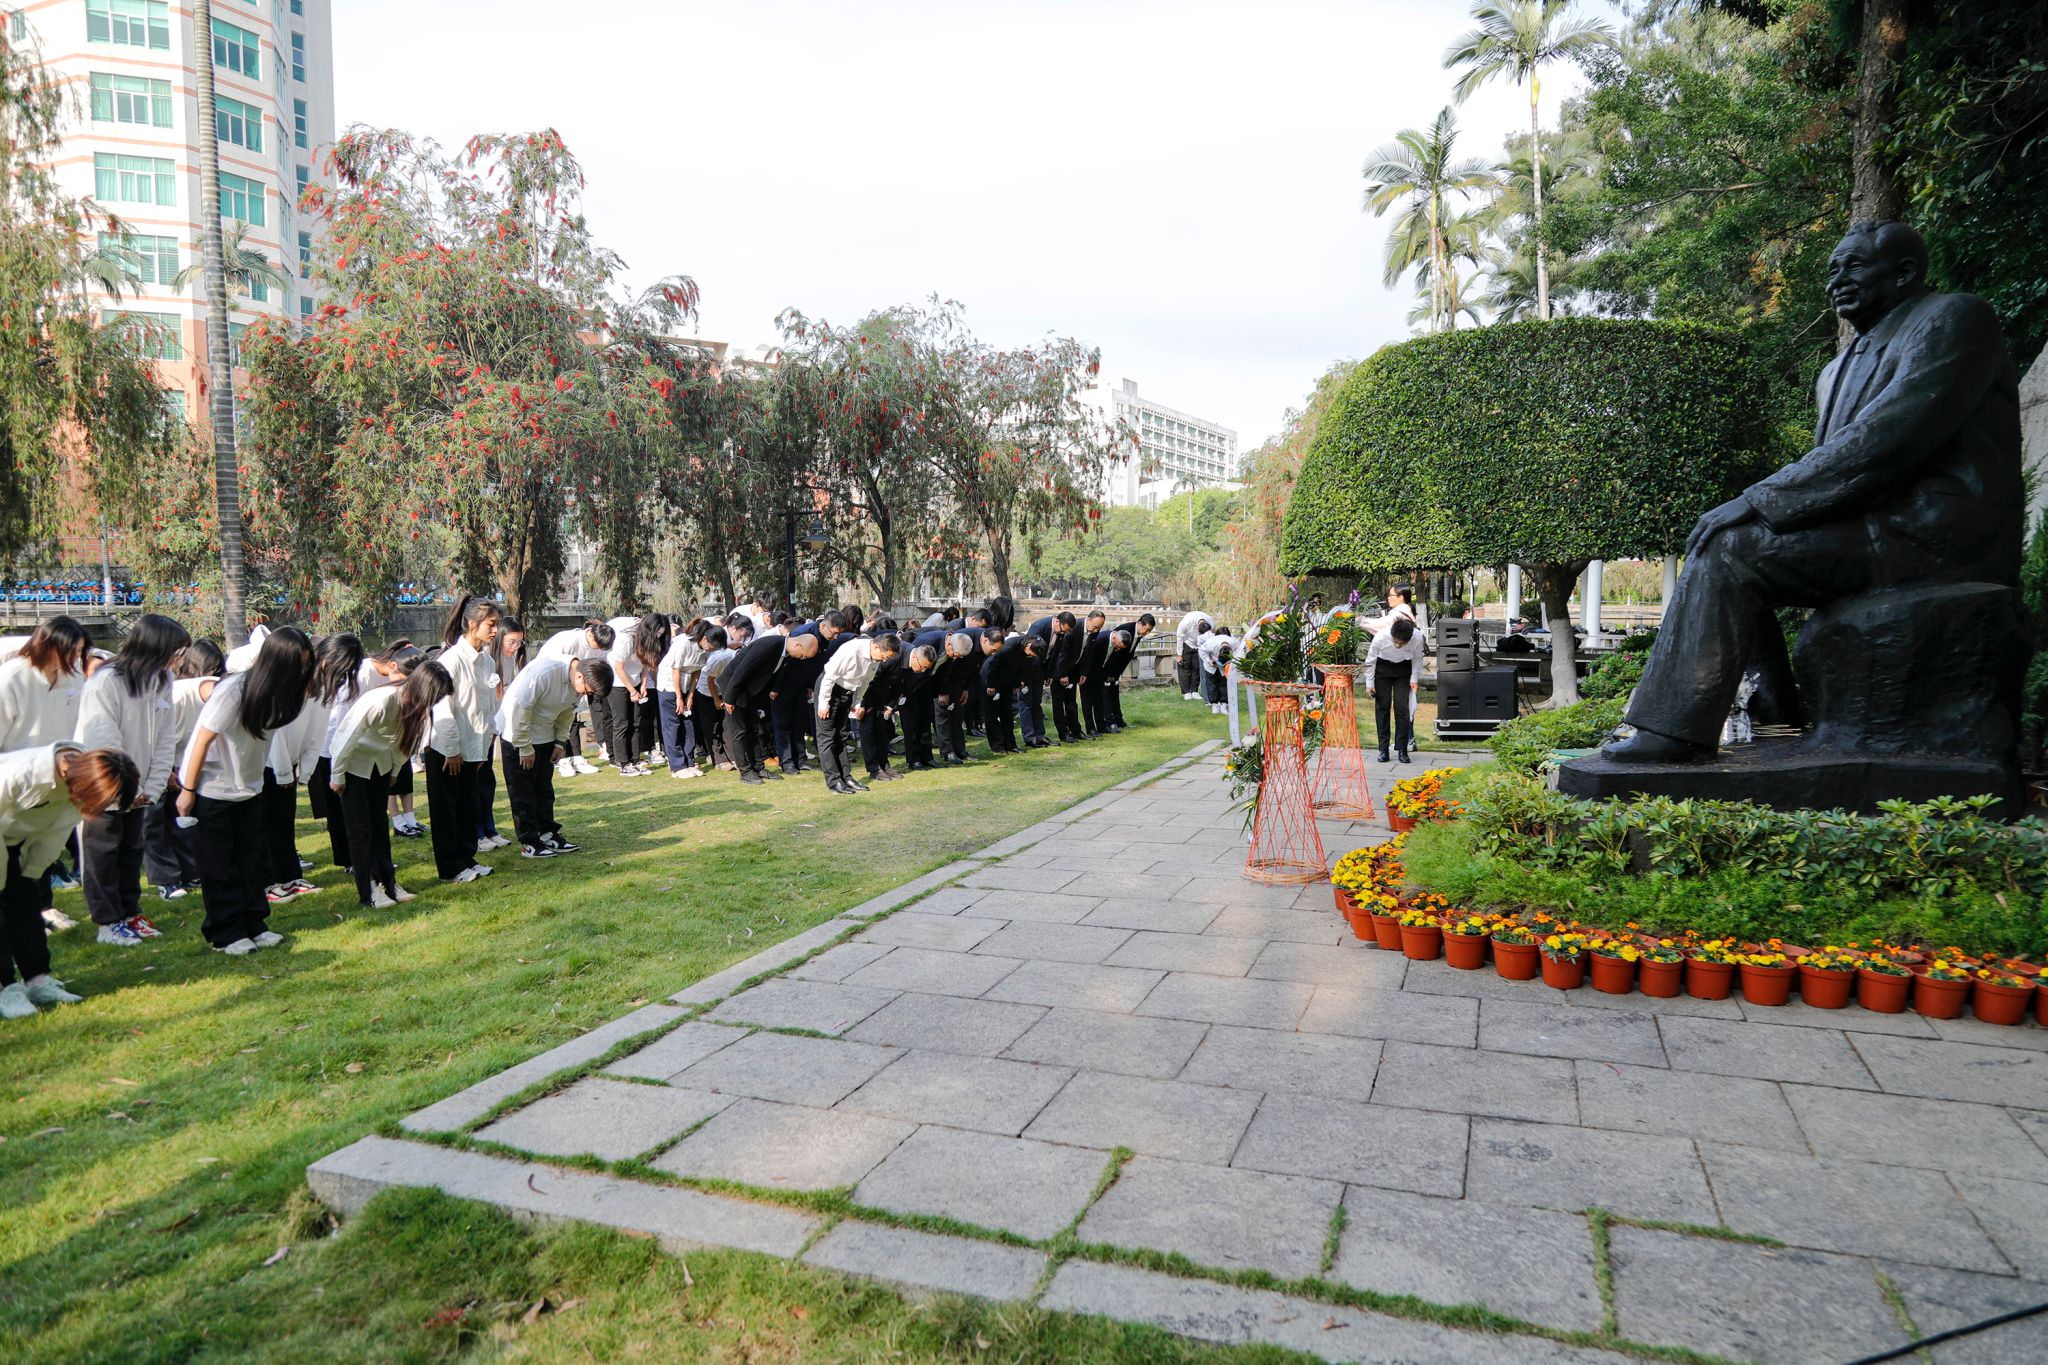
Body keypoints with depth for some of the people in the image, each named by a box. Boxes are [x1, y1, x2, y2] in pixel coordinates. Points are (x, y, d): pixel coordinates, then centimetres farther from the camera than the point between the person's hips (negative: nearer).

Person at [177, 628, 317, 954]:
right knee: (219, 865, 2)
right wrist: (188, 791, -15)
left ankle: (254, 925, 17)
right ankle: (226, 934, 10)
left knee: (253, 859, 8)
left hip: (248, 787, 6)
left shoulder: (281, 692, -8)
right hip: (211, 788, -6)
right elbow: (202, 741, -20)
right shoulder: (233, 691, -26)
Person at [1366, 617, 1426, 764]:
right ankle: (1383, 749, 4)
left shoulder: (1417, 637, -29)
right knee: (1382, 706, -3)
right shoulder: (1381, 637, -32)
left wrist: (1414, 679, -8)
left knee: (1402, 707, -6)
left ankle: (1402, 749, 0)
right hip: (1383, 666, -1)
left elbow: (1417, 658, -7)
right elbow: (1370, 660, -15)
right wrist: (1369, 684, -11)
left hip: (1404, 668, 1)